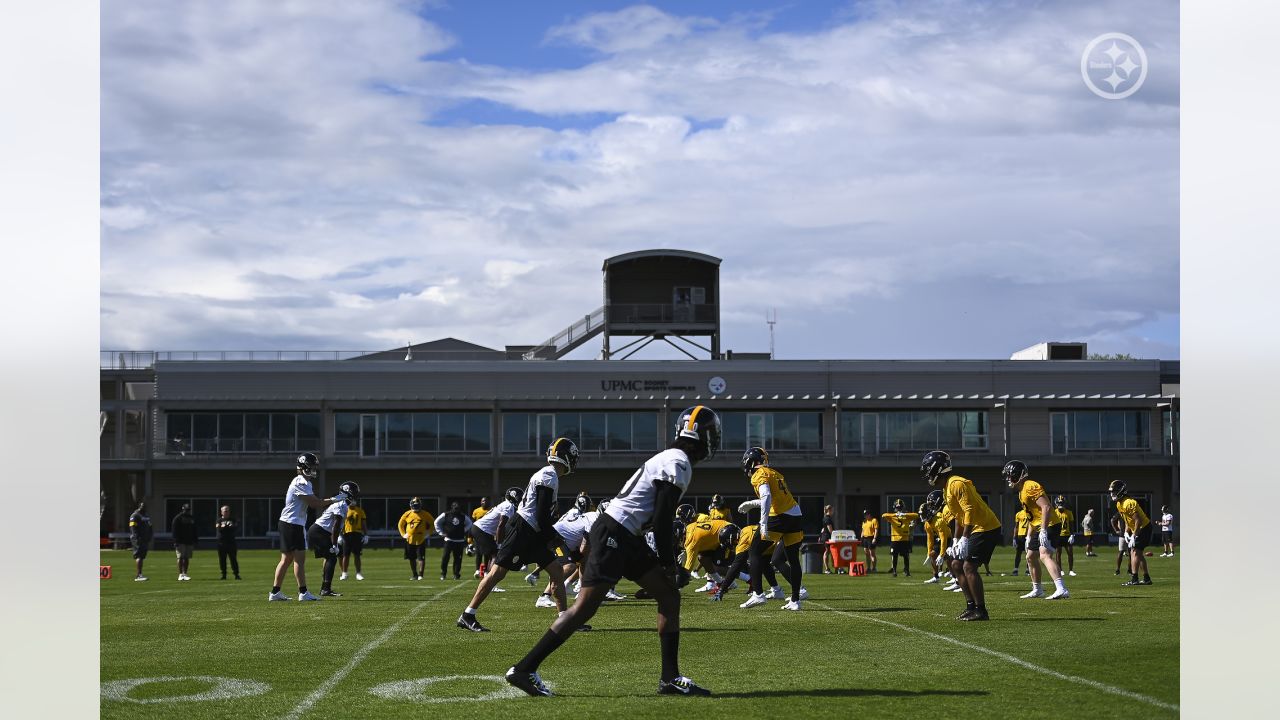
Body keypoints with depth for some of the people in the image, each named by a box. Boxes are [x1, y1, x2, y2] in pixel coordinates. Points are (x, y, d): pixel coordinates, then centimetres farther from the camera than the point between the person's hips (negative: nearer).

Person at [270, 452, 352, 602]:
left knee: (287, 559, 11)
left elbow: (314, 505, 15)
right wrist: (334, 500, -10)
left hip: (286, 523, 10)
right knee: (299, 558, -7)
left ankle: (275, 592, 13)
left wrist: (332, 501, 7)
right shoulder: (301, 483, -15)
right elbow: (315, 503, -19)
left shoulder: (304, 482, 17)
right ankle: (303, 593, -6)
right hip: (293, 524, -10)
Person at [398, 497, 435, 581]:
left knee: (421, 558, -10)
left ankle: (420, 574, -8)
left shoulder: (425, 514, -2)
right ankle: (414, 575, 22)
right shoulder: (407, 514, 2)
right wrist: (403, 534, 5)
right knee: (412, 559, 11)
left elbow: (432, 523, 9)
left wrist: (428, 533, 1)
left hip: (421, 540, -3)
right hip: (410, 539, 3)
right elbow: (400, 524, 14)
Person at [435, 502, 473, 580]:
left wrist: (464, 531, 10)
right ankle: (443, 574, 3)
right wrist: (441, 532, 4)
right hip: (449, 539, -2)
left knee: (458, 558, 1)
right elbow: (437, 522, 9)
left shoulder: (463, 517, 8)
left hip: (459, 541, 2)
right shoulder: (445, 515, 1)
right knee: (445, 557, -6)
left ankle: (456, 574, 8)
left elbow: (469, 523, 24)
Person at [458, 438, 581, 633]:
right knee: (497, 573, -7)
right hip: (521, 530, -10)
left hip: (532, 534, 10)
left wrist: (553, 535, 15)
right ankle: (467, 616, -2)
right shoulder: (548, 478, -15)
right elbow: (542, 516, -19)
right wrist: (552, 537, -7)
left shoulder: (548, 476, 16)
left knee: (557, 571, 7)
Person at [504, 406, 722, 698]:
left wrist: (668, 561, 19)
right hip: (614, 534, -10)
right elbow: (662, 521, -16)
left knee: (669, 596, 9)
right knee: (584, 608, -11)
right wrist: (669, 564, -6)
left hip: (626, 538, 10)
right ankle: (524, 669, -8)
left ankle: (670, 678, 10)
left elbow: (658, 517, 21)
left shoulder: (671, 458, 19)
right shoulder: (678, 464, -13)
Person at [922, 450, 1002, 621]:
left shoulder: (956, 484, -17)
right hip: (977, 530, 11)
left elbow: (969, 511, -24)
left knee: (969, 567, -15)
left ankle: (981, 611, -11)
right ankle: (971, 606, 13)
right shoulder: (947, 488, 15)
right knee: (956, 565, 10)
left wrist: (964, 539, -26)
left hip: (985, 528, -11)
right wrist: (956, 541, 20)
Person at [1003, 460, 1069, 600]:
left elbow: (1046, 508, -24)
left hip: (1049, 526, -11)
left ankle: (1061, 590, -40)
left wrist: (1043, 531, -29)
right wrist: (1029, 537, 25)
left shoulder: (1031, 487, -15)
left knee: (1045, 555, -27)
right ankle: (1037, 590, 34)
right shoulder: (1022, 491, 18)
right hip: (1039, 528, 11)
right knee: (1030, 557, 20)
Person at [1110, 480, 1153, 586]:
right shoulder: (1119, 504, 7)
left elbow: (1138, 521, -27)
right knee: (1138, 553, 14)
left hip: (1143, 528, -10)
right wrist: (1126, 532, 6)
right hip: (1139, 529, 10)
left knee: (1135, 552, -13)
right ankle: (1146, 578, 21)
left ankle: (1134, 579, -16)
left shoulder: (1128, 503, -25)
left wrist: (1134, 536, -24)